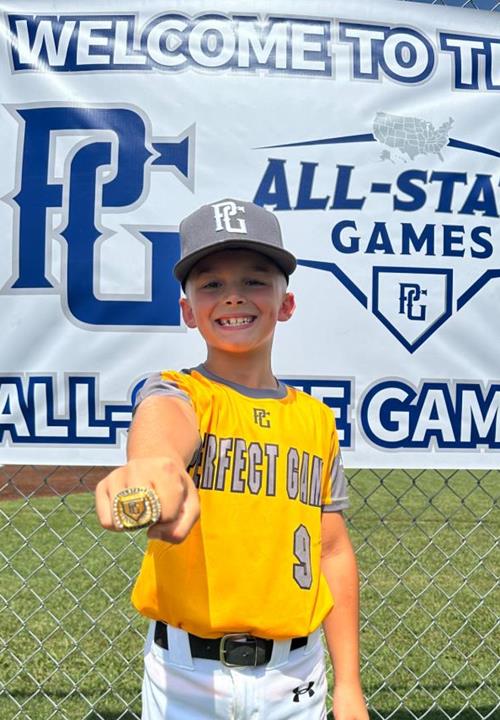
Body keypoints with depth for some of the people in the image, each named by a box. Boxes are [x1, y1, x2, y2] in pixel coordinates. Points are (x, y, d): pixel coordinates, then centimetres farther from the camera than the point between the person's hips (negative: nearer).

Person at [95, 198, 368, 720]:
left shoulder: (316, 419, 3)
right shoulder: (176, 392, -7)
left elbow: (333, 552, 6)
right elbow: (166, 418, -33)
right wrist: (153, 464, -56)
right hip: (188, 675, -2)